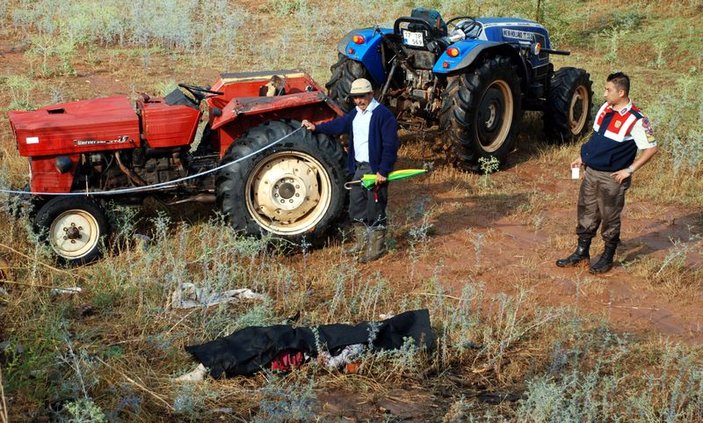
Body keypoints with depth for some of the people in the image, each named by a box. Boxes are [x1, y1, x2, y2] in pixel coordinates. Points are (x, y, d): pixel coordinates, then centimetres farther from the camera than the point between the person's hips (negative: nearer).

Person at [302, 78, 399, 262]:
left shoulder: (383, 115, -15)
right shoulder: (355, 113, 11)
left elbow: (390, 146, -17)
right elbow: (339, 124, 28)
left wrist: (383, 171, -20)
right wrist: (316, 128, 21)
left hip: (375, 169, -8)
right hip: (358, 167, 8)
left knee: (375, 210, -1)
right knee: (356, 207, 15)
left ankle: (377, 247, 10)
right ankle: (361, 243, 28)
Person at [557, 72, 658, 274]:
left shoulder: (636, 120, -19)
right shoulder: (605, 108, 3)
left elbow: (651, 148, -16)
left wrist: (629, 170, -16)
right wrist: (583, 158, 13)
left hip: (611, 178, -7)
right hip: (591, 173, 7)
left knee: (610, 219, 7)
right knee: (586, 214, 15)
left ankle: (607, 258, 23)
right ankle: (581, 253, 30)